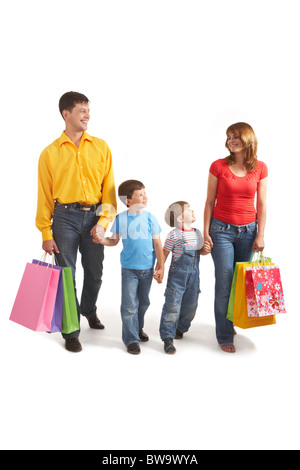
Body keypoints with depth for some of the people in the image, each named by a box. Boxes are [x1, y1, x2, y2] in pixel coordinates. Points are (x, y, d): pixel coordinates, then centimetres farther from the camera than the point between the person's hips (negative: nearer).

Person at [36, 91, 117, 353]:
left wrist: (103, 221, -6)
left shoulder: (101, 148, 6)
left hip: (93, 216, 2)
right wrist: (46, 233, -2)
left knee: (95, 272, 13)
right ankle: (71, 331, 16)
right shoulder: (50, 153, 1)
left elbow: (109, 187, 4)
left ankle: (89, 310, 42)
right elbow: (45, 195, 1)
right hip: (65, 217, -2)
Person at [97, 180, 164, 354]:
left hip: (147, 268, 2)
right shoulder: (121, 218, -4)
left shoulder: (151, 218, -3)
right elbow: (114, 240, 6)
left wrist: (161, 267, -2)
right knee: (129, 304, -2)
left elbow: (157, 244, 0)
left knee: (144, 302, 17)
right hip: (129, 268, -2)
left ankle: (138, 328, 39)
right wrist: (102, 240, -14)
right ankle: (131, 338, 11)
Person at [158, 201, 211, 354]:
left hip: (194, 274, 6)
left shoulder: (197, 233, 6)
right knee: (173, 305, -6)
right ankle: (167, 337, 2)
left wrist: (206, 250, -1)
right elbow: (164, 253, -6)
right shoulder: (174, 235, -12)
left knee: (191, 305, 13)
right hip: (178, 274, -6)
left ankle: (180, 328, 34)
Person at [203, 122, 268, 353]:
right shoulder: (218, 166, -3)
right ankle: (225, 336, 11)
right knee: (225, 284, -2)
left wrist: (260, 235, 1)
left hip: (248, 231, 2)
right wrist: (206, 232, -3)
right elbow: (210, 202, 0)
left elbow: (262, 205, 5)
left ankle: (230, 321, 31)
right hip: (222, 230, -2)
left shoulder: (260, 168, 2)